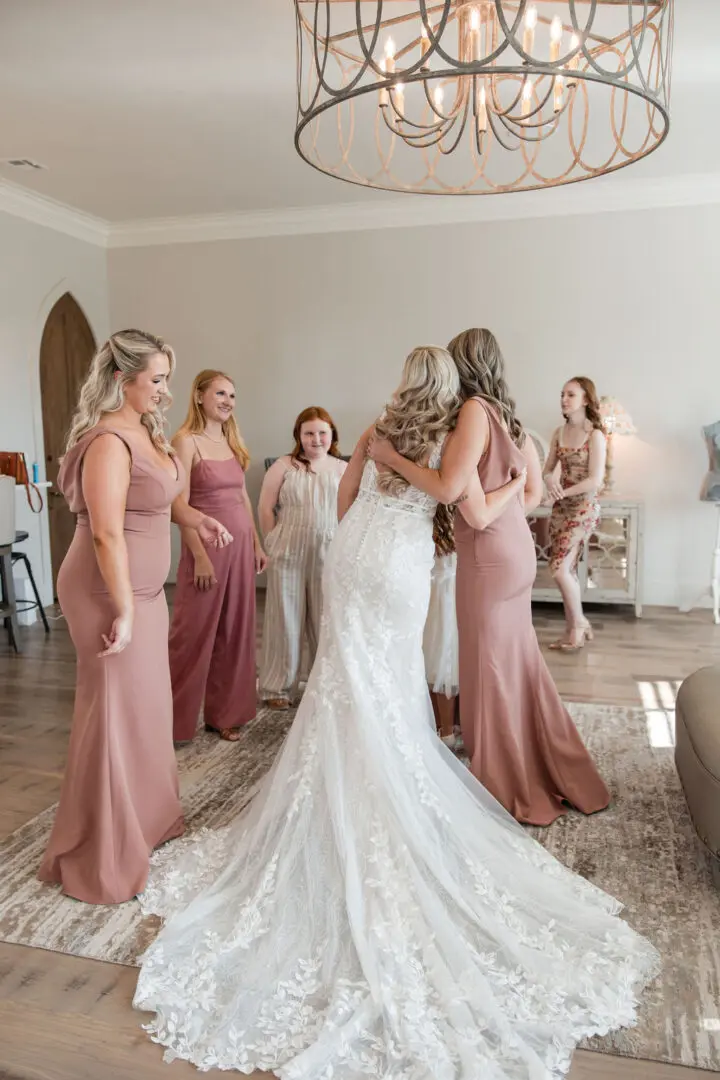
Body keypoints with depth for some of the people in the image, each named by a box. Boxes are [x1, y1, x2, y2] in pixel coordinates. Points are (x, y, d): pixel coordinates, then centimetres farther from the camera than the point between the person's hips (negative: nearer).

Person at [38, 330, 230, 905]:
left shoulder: (147, 430, 9)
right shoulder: (108, 441, -20)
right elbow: (107, 535, -24)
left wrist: (195, 518, 13)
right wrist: (124, 612, -23)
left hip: (144, 587, 9)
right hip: (109, 591, -9)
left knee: (148, 702, 17)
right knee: (115, 711, 0)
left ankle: (147, 816, 36)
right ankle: (100, 857, 16)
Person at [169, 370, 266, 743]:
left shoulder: (232, 441, 12)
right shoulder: (186, 441, -9)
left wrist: (257, 544, 13)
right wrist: (200, 556, -18)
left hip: (241, 545, 7)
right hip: (206, 545, -7)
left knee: (235, 632, 11)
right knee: (194, 633, 1)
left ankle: (223, 713, 25)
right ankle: (175, 721, 15)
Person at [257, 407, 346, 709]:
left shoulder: (342, 469, 5)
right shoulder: (284, 465, 1)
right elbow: (265, 508, 1)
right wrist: (276, 544, 1)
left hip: (328, 556, 1)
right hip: (289, 555, -1)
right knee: (286, 618, 6)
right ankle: (278, 686, 19)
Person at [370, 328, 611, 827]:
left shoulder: (475, 411, -14)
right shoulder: (507, 415, 11)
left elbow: (449, 488, -22)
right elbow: (534, 491, 15)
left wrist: (391, 456, -14)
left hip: (489, 554, -8)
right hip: (513, 546, 8)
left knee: (491, 665, 4)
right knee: (518, 659, 18)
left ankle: (510, 788, 19)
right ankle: (556, 771, 31)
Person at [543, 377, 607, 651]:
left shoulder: (595, 435, -12)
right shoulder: (559, 433, 7)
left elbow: (595, 481, -16)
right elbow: (548, 469, 8)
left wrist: (563, 492, -15)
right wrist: (551, 480, -14)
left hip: (584, 507, -6)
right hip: (561, 507, 6)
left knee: (559, 568, -12)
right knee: (567, 570, 9)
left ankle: (579, 623, 9)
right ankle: (573, 630, 20)